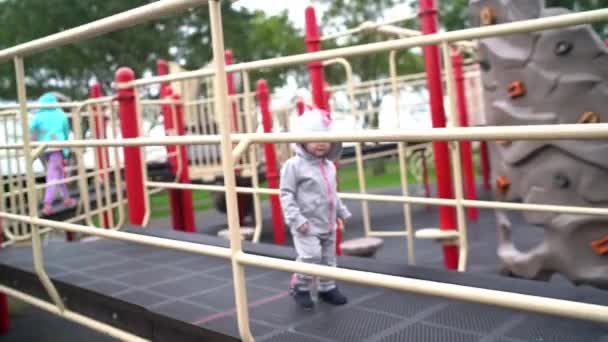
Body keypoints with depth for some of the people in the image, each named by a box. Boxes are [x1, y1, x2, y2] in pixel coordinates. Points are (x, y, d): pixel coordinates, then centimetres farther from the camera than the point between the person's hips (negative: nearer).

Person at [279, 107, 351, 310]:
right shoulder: (294, 165, -13)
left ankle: (327, 288, 33)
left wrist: (342, 211, 22)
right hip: (307, 226, -7)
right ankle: (300, 288, 11)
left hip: (328, 224, 7)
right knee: (311, 258, -12)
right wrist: (296, 218, -20)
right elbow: (286, 194, -14)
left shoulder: (329, 165, 9)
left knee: (328, 259, 15)